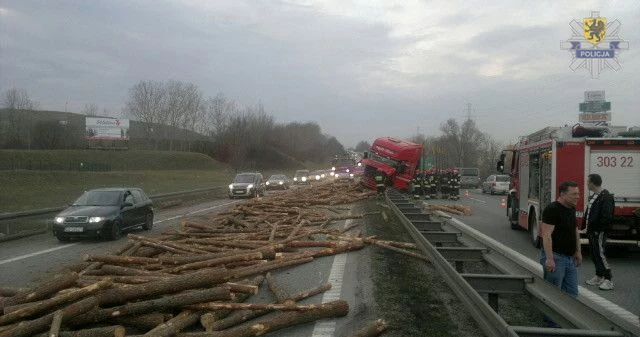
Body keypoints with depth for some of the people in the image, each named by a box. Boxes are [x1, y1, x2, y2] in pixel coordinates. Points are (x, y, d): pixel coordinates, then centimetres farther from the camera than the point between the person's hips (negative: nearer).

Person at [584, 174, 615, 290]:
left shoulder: (606, 197, -17)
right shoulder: (593, 196, 14)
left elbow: (606, 216, -23)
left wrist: (598, 229, -21)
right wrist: (588, 228, 14)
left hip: (599, 232, -10)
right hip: (592, 231, 10)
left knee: (600, 254, -9)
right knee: (594, 254, 15)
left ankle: (608, 280, -4)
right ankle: (598, 277, 26)